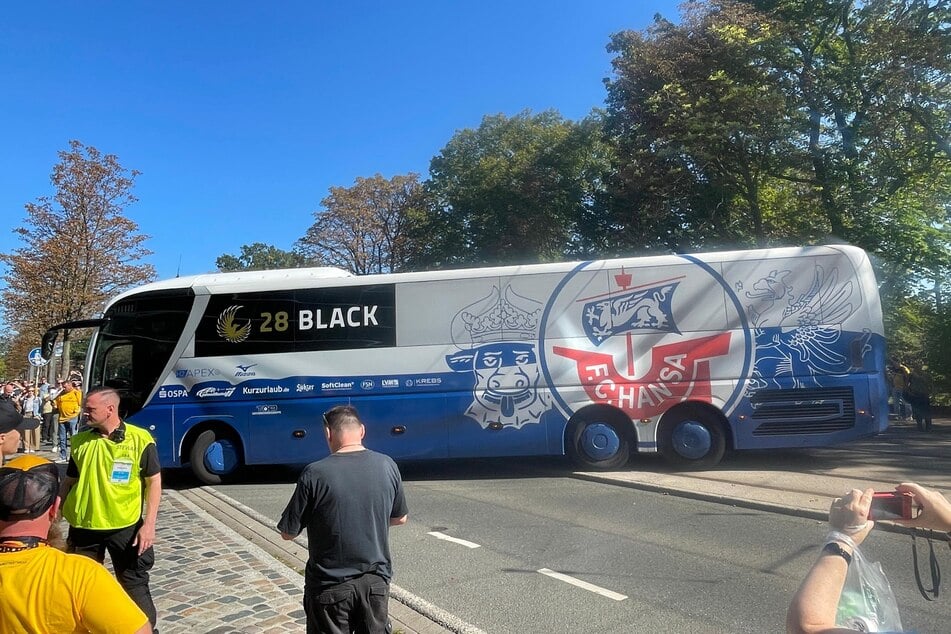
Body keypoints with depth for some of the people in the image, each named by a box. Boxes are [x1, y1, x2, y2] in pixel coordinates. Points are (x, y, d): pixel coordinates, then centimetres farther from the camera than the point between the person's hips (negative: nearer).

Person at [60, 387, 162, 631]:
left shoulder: (140, 439, -11)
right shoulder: (79, 441, 1)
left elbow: (154, 482, -7)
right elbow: (69, 482, 11)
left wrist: (149, 524, -13)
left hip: (126, 527, -3)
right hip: (83, 527, 3)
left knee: (135, 585, 10)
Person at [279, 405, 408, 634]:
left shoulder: (315, 474, -18)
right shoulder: (387, 465, -7)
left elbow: (288, 532, -9)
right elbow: (400, 518, 7)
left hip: (331, 585, -3)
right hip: (377, 580, 3)